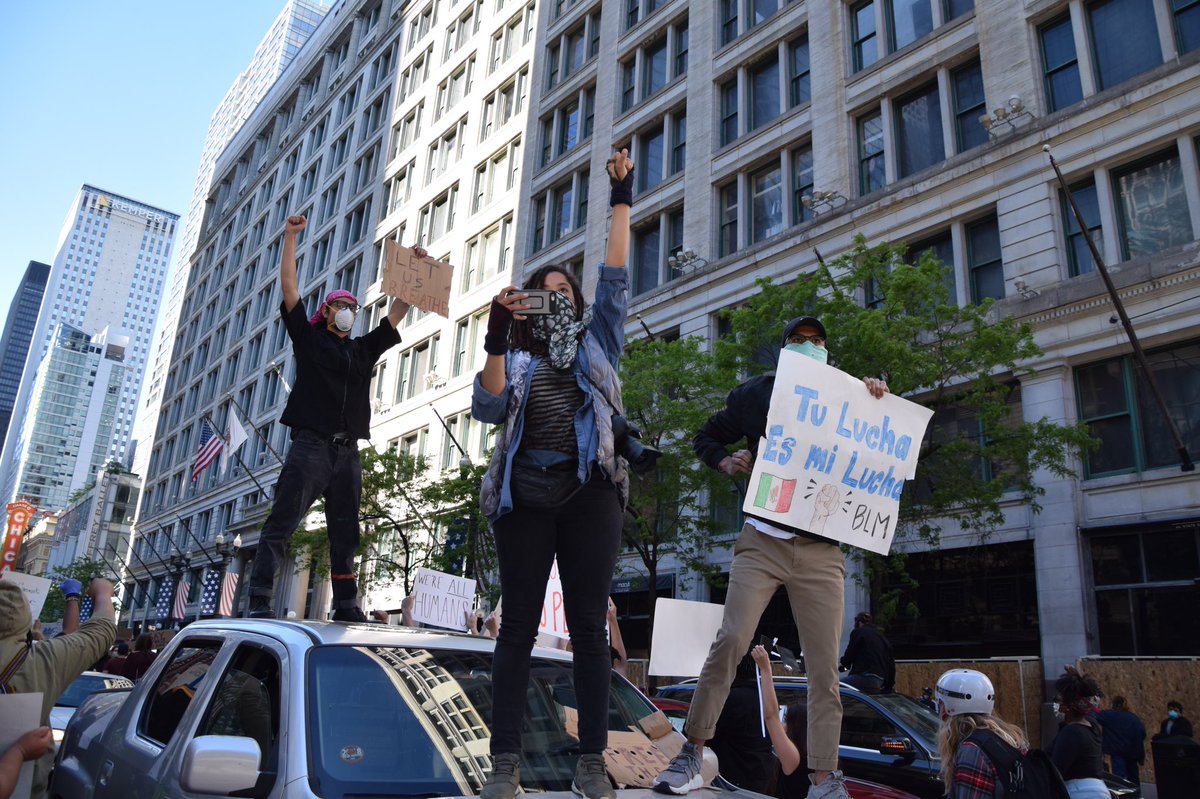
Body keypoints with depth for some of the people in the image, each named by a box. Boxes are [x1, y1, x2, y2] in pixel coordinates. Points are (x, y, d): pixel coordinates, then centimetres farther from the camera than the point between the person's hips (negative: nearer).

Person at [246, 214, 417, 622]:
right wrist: (290, 238, 2)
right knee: (282, 523, -10)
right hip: (310, 445, -4)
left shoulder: (364, 349, 22)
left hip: (348, 451, 5)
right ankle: (259, 601, -12)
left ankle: (345, 605, 7)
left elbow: (398, 310, 22)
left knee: (346, 534, 4)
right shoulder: (308, 338, 11)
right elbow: (289, 287, 5)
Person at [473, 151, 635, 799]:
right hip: (525, 494, 0)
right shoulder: (516, 356, 15)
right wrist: (497, 339, -14)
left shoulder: (598, 344, 18)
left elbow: (615, 280, 9)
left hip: (589, 493, 1)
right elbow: (488, 410, -2)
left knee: (588, 626, 0)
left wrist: (621, 200, 6)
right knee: (519, 626, 0)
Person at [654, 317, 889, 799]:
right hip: (763, 540, -1)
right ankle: (691, 753, 0)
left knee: (824, 663, 0)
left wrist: (878, 405, -4)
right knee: (731, 639, -12)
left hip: (822, 551, 2)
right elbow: (705, 438, 20)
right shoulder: (756, 394, 11)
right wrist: (727, 463, -1)